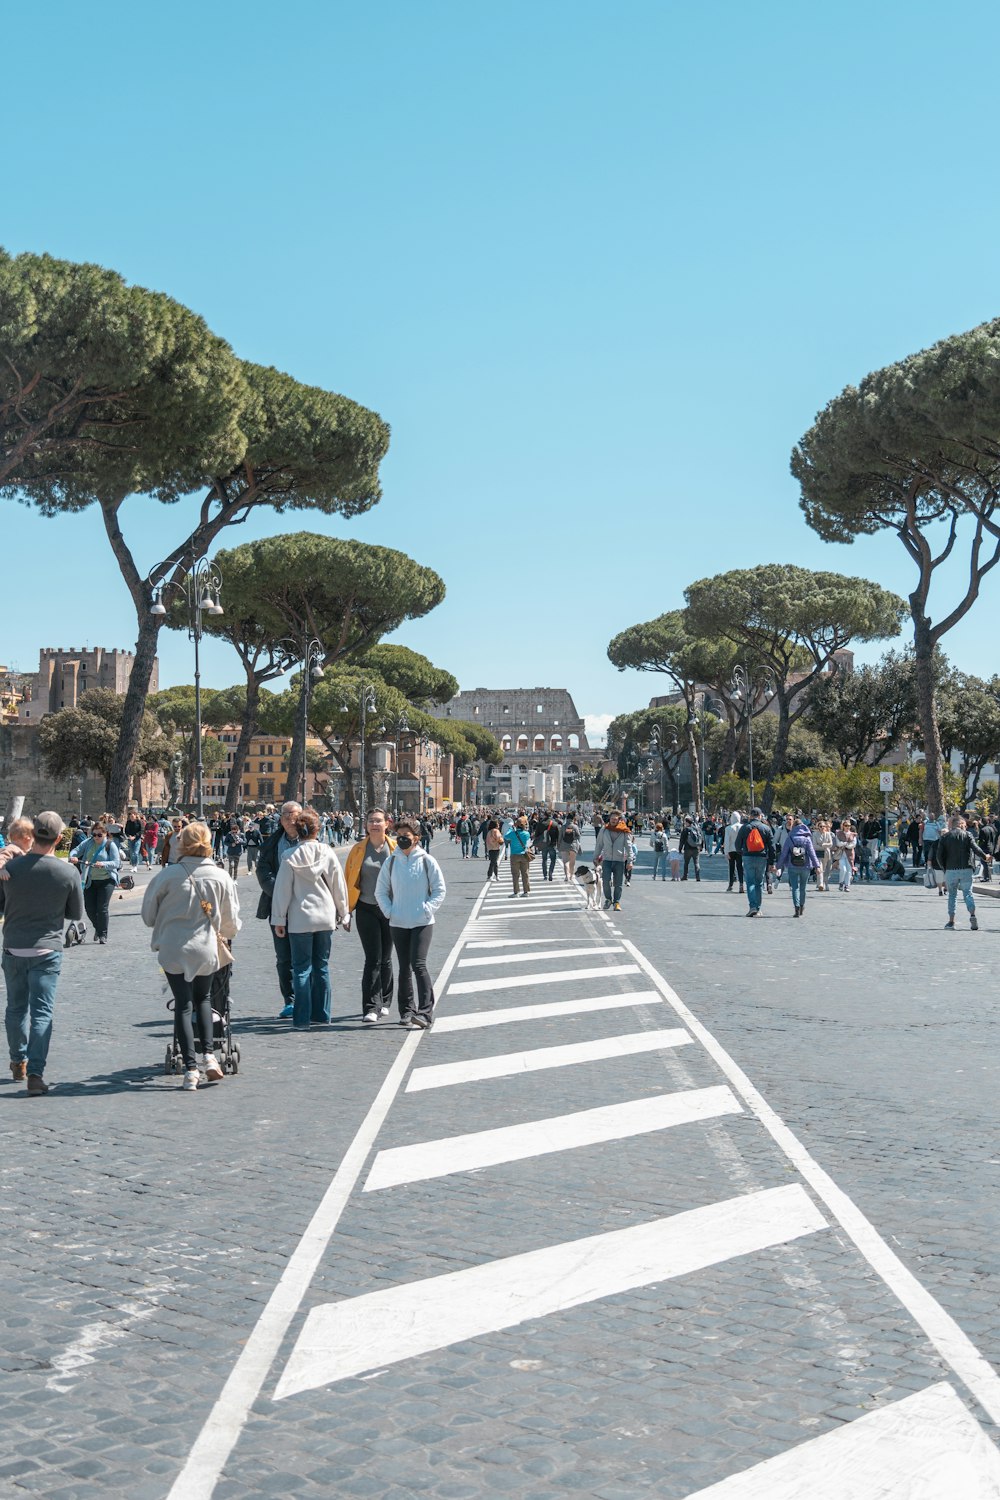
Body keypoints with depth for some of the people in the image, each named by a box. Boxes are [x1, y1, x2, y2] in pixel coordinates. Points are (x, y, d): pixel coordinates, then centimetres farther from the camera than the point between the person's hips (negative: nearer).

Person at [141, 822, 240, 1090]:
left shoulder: (168, 874, -12)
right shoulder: (221, 877, -4)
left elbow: (148, 914, -1)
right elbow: (231, 922, 6)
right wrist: (220, 932, 29)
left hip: (173, 948, -2)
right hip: (206, 948, 2)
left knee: (183, 1004, 5)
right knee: (203, 998, 23)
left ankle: (190, 1068, 1)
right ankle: (208, 1054, 10)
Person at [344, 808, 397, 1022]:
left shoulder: (395, 848, -1)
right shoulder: (358, 849, 2)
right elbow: (349, 880, 6)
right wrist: (346, 911, 3)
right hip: (367, 910, 0)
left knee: (385, 959, 11)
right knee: (373, 959, -8)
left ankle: (384, 1002, 28)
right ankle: (371, 1007, -6)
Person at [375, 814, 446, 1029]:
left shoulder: (427, 861, -4)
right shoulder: (391, 861, 4)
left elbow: (439, 890, 1)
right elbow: (381, 891, 11)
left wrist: (428, 909, -9)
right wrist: (389, 911, -1)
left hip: (422, 923, -4)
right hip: (398, 923, 4)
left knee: (418, 965, -14)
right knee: (404, 968, 10)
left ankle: (425, 1012, -12)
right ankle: (406, 1011, 19)